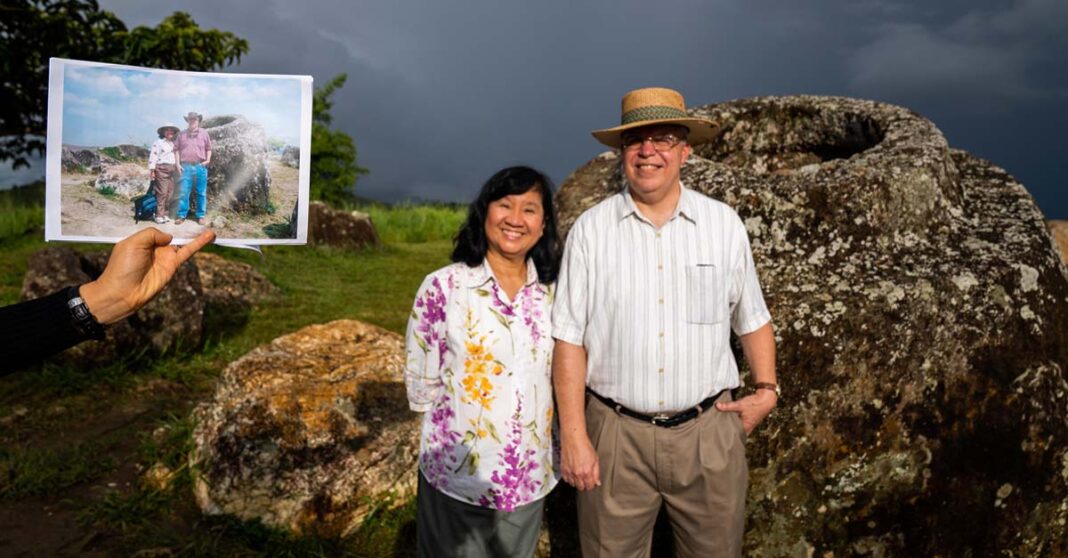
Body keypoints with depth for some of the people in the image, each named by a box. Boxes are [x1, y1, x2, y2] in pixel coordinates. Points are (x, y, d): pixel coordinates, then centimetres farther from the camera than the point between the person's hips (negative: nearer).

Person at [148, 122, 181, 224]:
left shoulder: (174, 144, 18)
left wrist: (178, 166, 14)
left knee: (169, 193, 6)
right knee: (162, 193, -9)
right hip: (161, 169, -7)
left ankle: (164, 214, 14)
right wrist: (152, 170, -13)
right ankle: (159, 216, -6)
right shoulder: (158, 143, -2)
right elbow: (153, 156, -8)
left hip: (171, 170, 7)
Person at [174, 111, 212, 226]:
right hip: (186, 166, 0)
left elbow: (208, 148, 12)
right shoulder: (182, 134, 8)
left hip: (200, 166, 0)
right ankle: (181, 215, 6)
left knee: (201, 193, 4)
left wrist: (208, 160, -3)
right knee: (183, 192, -1)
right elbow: (177, 149, 11)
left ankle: (201, 215, 12)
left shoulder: (204, 134, 7)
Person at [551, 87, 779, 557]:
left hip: (708, 431, 2)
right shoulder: (590, 230, -5)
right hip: (616, 434, -1)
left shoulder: (724, 224, 1)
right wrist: (573, 437, -7)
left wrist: (765, 390, 1)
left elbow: (752, 318, 12)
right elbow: (570, 339, -5)